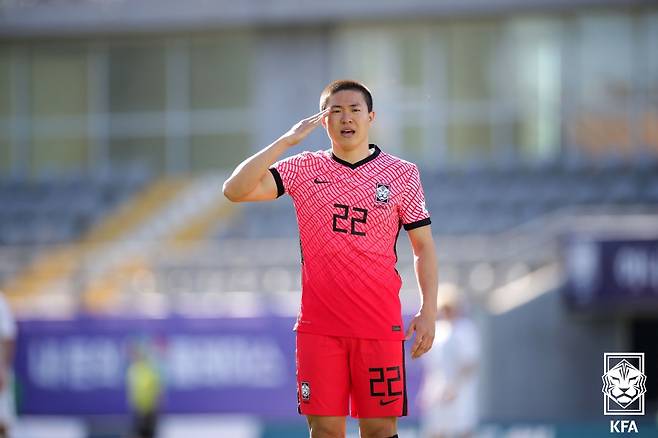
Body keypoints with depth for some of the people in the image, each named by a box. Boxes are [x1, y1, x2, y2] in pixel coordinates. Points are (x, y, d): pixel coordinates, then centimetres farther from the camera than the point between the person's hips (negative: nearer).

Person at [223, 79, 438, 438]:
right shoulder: (304, 169, 5)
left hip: (380, 326, 0)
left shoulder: (402, 175, 5)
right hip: (318, 325, 1)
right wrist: (287, 140, -10)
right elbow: (235, 190, -7)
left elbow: (423, 246, 8)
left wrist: (428, 312, -1)